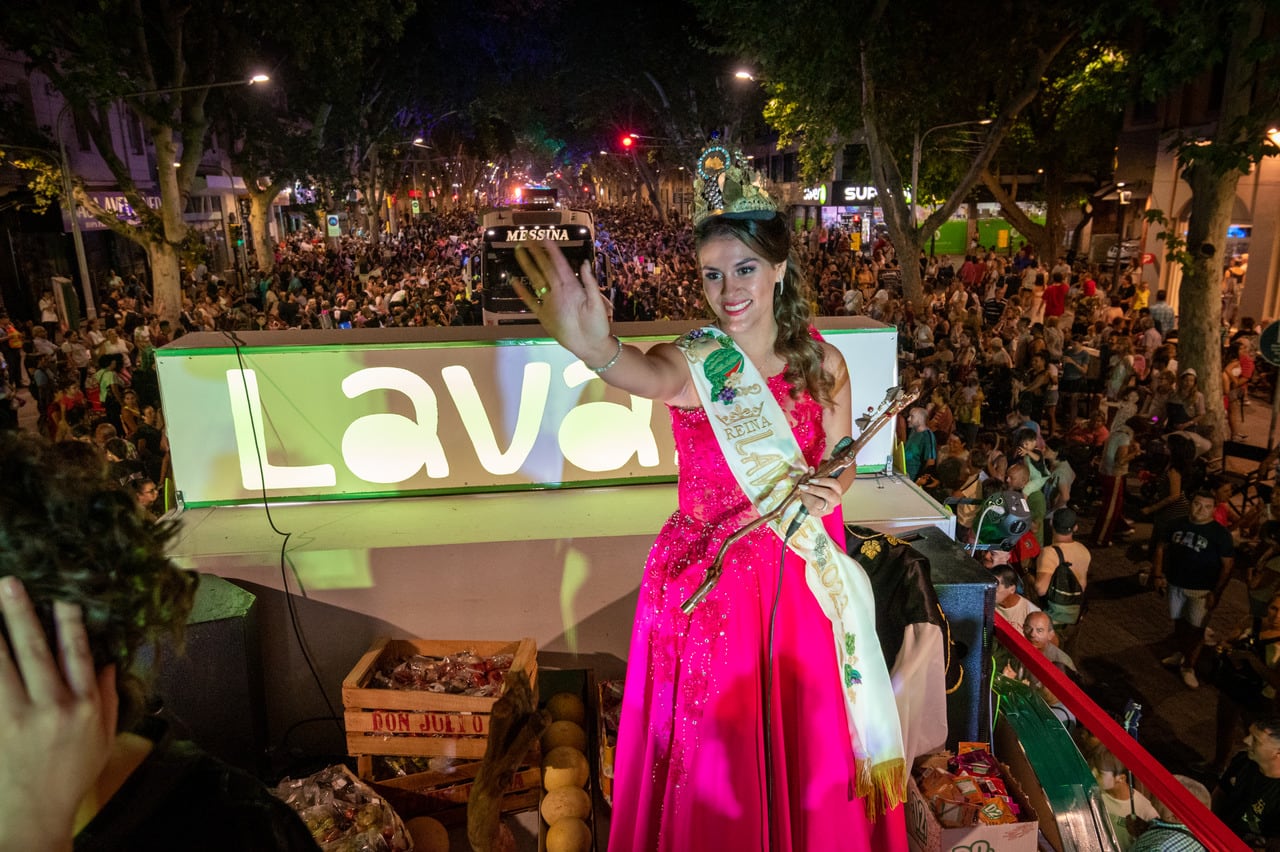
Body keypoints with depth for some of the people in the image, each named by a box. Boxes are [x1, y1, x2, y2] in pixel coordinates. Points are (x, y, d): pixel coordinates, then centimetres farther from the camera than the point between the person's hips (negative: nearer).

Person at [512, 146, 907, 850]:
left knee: (809, 741, 19)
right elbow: (655, 377, -40)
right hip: (708, 578, -3)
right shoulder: (696, 361, -15)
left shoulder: (823, 362, -4)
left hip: (804, 575, 3)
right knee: (715, 748, 10)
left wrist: (826, 491, -15)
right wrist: (599, 351, -62)